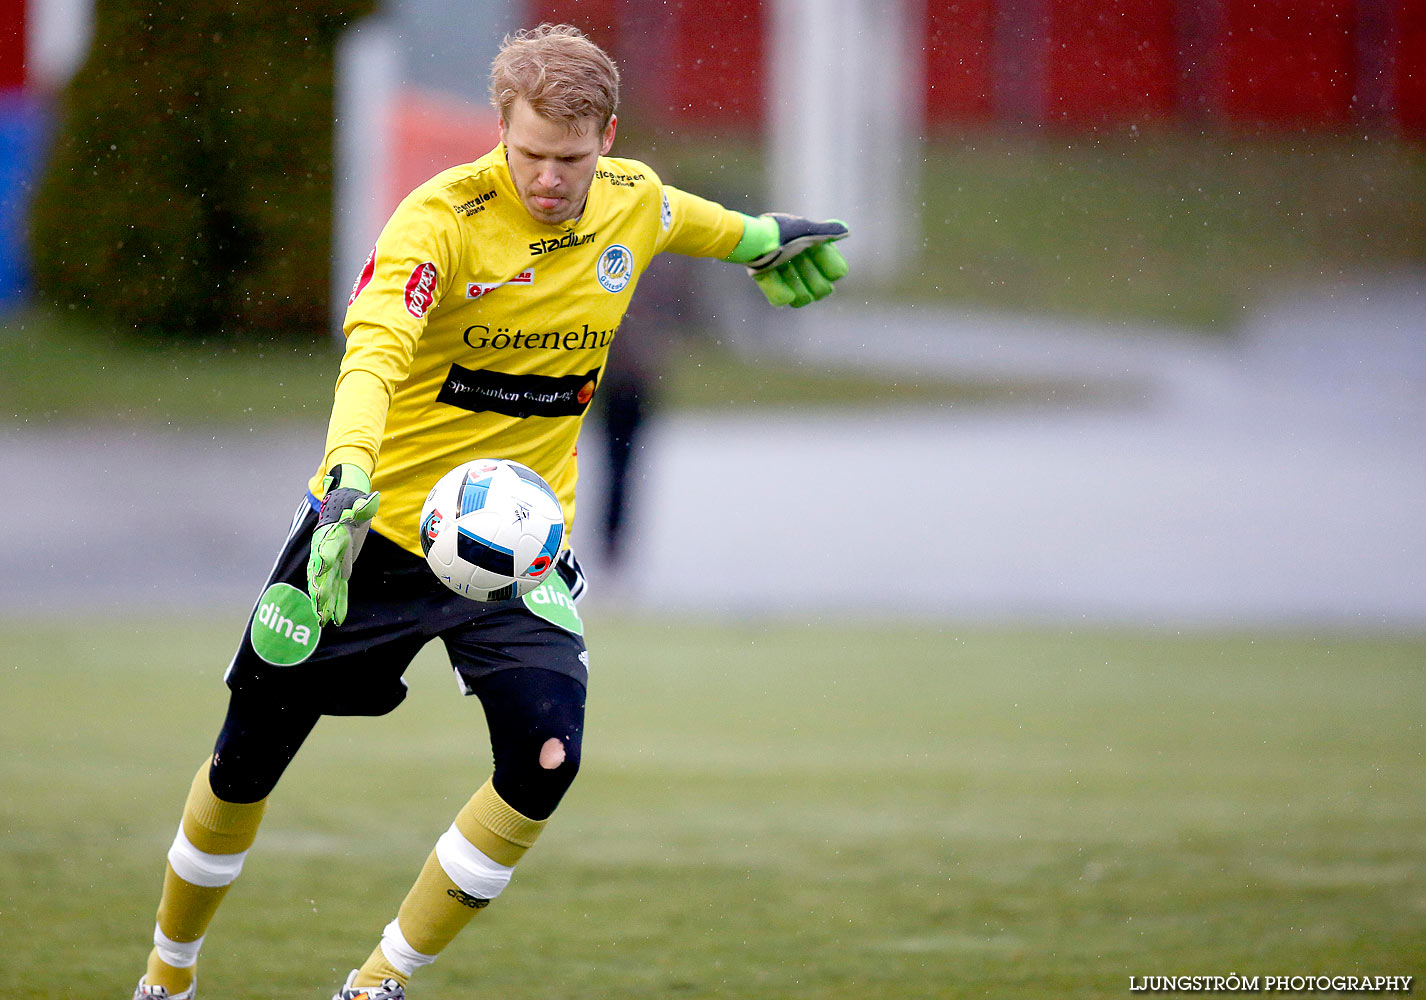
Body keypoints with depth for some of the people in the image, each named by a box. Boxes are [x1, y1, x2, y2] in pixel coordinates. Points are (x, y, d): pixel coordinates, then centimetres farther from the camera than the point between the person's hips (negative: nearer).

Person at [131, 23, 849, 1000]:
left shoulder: (635, 202, -4)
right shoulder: (445, 216, -22)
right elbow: (375, 346, -37)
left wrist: (757, 236, 41)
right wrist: (351, 476, -54)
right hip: (379, 528, -3)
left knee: (545, 761, -20)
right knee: (247, 762, 7)